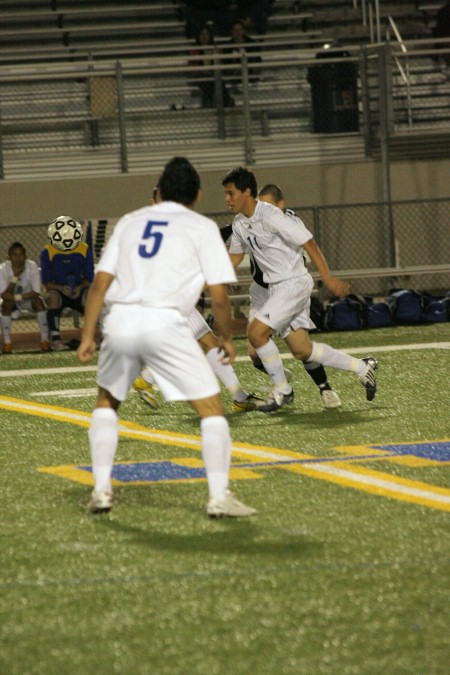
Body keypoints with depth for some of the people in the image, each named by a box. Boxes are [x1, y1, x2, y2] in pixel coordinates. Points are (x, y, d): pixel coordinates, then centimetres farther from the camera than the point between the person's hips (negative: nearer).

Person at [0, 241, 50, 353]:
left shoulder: (32, 267, -22)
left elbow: (36, 293, -25)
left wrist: (18, 297, -31)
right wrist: (15, 277, -39)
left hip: (29, 301, 0)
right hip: (12, 302, 0)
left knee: (38, 300, -30)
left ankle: (44, 339, -27)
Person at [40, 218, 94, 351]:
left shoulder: (84, 250, 1)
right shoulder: (48, 252, -3)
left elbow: (89, 279, 2)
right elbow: (46, 282, -4)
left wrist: (80, 288, -20)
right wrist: (61, 288, -24)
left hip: (78, 292, 1)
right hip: (58, 291, -1)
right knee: (52, 296, -36)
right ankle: (55, 339, -41)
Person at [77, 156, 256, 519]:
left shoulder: (130, 221, 20)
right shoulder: (202, 227, 10)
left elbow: (100, 284, 13)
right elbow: (219, 296, 3)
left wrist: (87, 335, 17)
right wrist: (227, 338, 17)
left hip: (120, 322, 4)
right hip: (165, 323, -4)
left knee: (107, 402, 27)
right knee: (211, 407, 4)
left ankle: (101, 489, 19)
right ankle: (219, 495, -6)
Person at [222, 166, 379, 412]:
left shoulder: (270, 216, -19)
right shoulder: (239, 224, 6)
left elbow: (308, 242, -18)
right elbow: (235, 257, 21)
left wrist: (328, 278, -20)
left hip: (294, 283, -8)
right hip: (276, 288, 8)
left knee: (256, 332, -17)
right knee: (301, 350, 6)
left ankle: (281, 390, -1)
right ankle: (362, 367, 21)